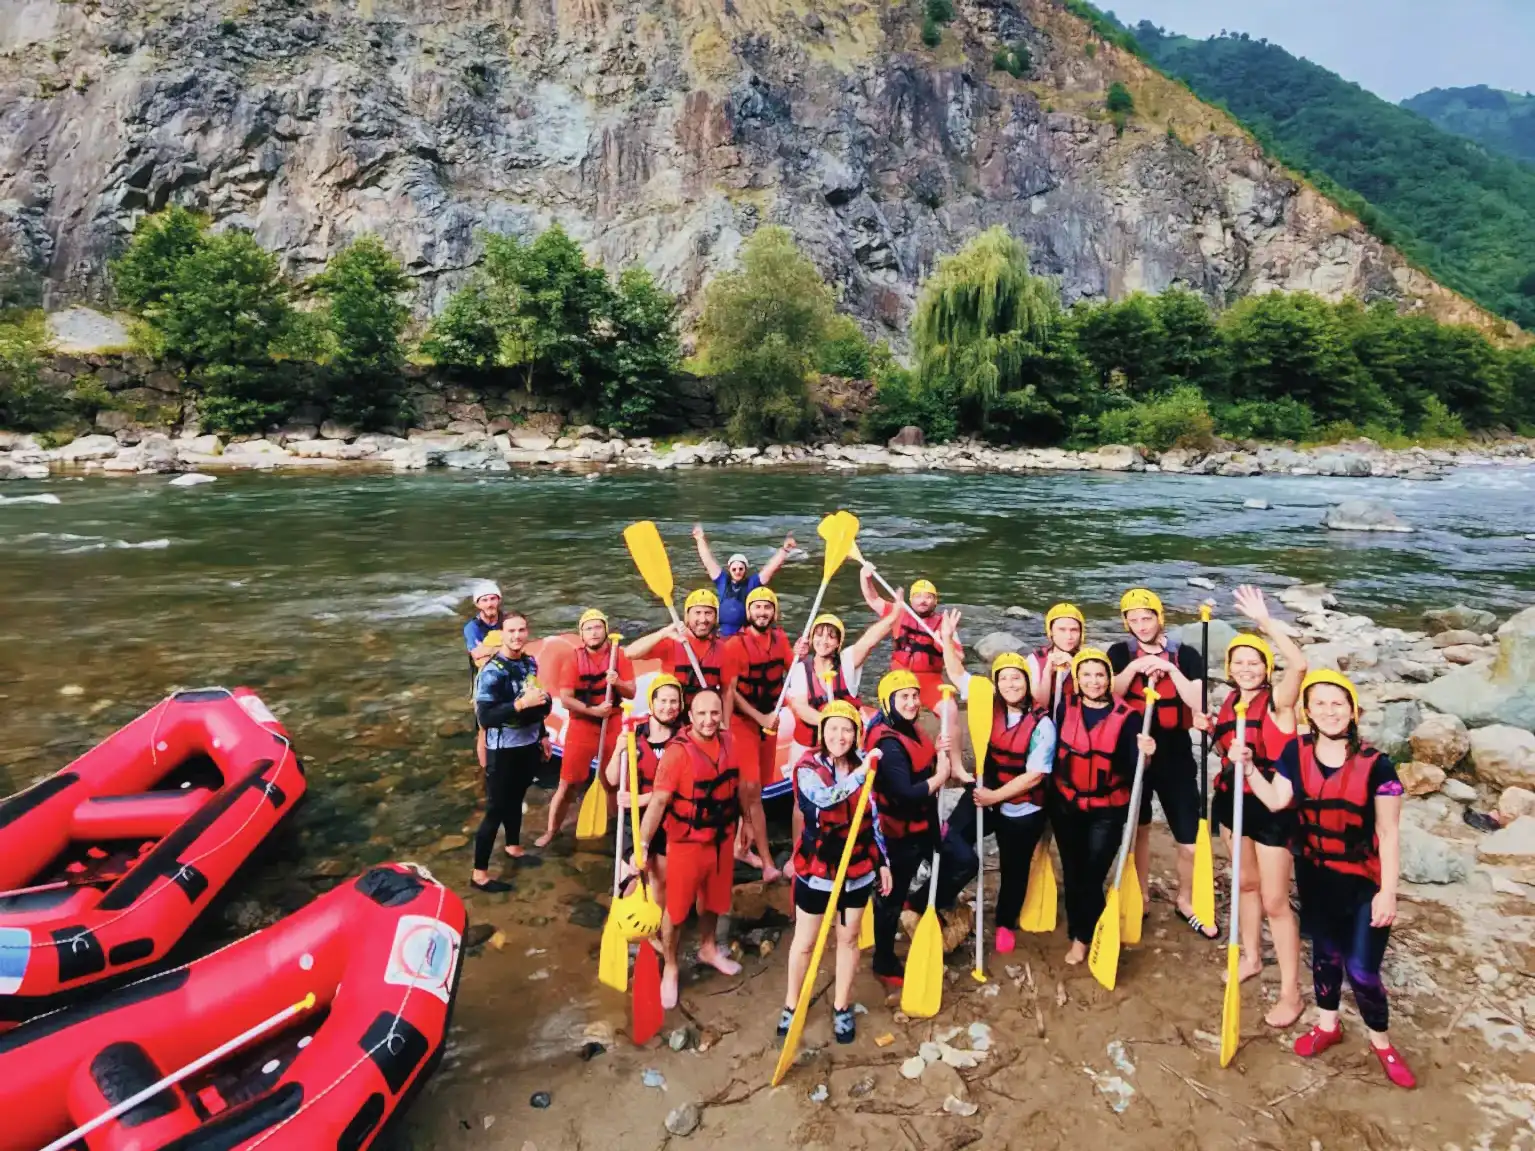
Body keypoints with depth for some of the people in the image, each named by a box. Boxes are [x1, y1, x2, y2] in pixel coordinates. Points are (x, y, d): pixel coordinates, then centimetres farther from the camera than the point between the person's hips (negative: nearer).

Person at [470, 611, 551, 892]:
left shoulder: (530, 663, 3)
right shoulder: (492, 671, -20)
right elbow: (484, 717, -28)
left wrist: (541, 736, 20)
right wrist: (522, 703, -34)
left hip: (528, 745, 7)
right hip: (503, 750, -6)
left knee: (515, 799, 23)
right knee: (496, 808, 0)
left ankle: (513, 847, 44)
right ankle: (479, 874, 11)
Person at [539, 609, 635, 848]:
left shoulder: (619, 657, -3)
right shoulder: (573, 660, -7)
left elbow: (631, 693, -5)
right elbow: (565, 699, -12)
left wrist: (617, 682, -24)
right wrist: (594, 710, -22)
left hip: (613, 725, 1)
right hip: (581, 726, -1)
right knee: (568, 783, 2)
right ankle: (551, 830, 15)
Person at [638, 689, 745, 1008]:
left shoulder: (727, 743, -4)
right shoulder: (678, 751, -23)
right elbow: (658, 801, -23)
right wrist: (642, 844, -26)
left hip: (721, 840, 5)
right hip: (686, 843, -5)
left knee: (713, 901, 23)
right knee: (676, 908, 7)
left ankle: (708, 949, 48)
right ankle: (670, 969, 29)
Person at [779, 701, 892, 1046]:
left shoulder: (863, 766, -2)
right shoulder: (808, 768, -14)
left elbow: (873, 819, 7)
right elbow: (824, 797, -36)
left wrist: (883, 862, 8)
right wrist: (861, 772, -41)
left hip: (858, 871, 3)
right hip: (816, 870, -3)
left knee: (849, 938, 16)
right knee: (804, 942, 12)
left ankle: (842, 1007, 34)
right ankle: (791, 1006, 32)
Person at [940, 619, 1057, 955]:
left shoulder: (1041, 724, -17)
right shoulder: (989, 706, -6)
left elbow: (1034, 775, -19)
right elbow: (957, 674, 0)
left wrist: (995, 796, -18)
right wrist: (947, 639, -11)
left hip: (1022, 811, -3)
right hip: (983, 797, 3)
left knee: (1013, 869, 16)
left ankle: (1005, 924, 39)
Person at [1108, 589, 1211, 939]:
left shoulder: (1186, 655, -4)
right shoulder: (1120, 654, -1)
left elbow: (1198, 703, -15)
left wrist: (1170, 669, -21)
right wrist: (1134, 667, -23)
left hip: (1176, 758, -1)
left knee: (1190, 843, 2)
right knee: (1139, 829, 17)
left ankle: (1185, 901, 27)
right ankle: (1141, 894, 35)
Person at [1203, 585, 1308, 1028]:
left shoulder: (1277, 700, -16)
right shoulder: (1230, 701, 4)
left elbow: (1299, 664, -38)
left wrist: (1265, 621, -38)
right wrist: (1211, 731, 0)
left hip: (1271, 806, -7)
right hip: (1233, 800, 7)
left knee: (1275, 901, 0)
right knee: (1246, 883, 22)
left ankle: (1291, 993, 13)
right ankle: (1251, 957, 41)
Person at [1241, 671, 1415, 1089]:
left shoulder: (1375, 764, -16)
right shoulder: (1296, 752, -6)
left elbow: (1389, 833, -12)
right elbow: (1276, 801, -4)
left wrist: (1388, 891, -13)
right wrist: (1248, 768, -16)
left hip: (1363, 882, -3)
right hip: (1315, 876, 3)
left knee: (1362, 969, 0)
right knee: (1325, 952, 20)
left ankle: (1381, 1042, 27)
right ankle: (1327, 1025, 41)